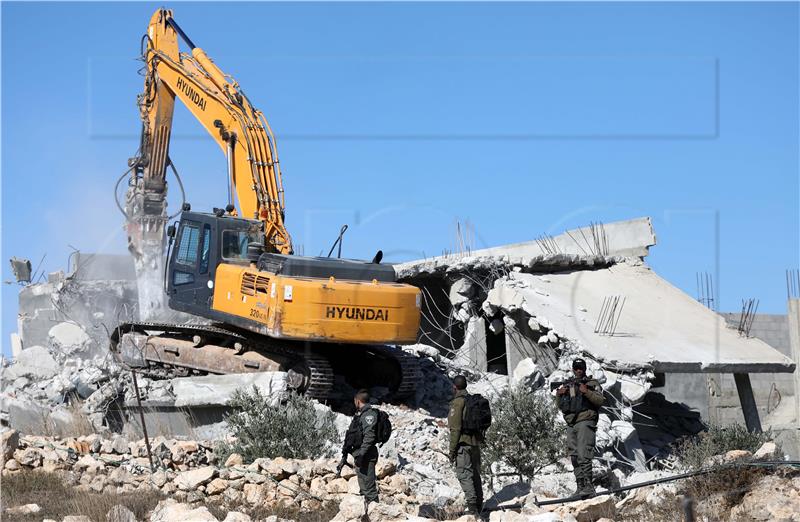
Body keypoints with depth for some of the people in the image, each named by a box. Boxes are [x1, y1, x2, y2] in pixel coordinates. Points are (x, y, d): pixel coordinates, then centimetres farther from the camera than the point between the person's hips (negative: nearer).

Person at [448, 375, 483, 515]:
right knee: (475, 474, 15)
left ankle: (472, 506, -16)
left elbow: (455, 428, -16)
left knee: (464, 475, -8)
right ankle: (479, 504, 19)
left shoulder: (457, 403, -13)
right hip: (476, 443, 8)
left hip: (463, 444, -8)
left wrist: (452, 450, -13)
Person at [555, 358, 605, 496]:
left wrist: (587, 392, -18)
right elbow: (561, 407, 22)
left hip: (585, 422, -6)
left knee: (583, 455, -17)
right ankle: (580, 486, 7)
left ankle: (588, 484, -19)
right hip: (571, 424, 7)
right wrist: (559, 395, 3)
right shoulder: (567, 385, 22)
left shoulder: (591, 383, 6)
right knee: (574, 457, 5)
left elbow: (600, 400, -6)